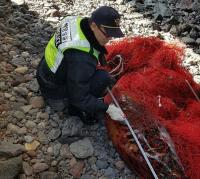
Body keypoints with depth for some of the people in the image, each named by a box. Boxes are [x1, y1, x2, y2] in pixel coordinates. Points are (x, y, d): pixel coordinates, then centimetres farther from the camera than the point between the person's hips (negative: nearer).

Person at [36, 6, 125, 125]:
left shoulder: (78, 21, -12)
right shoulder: (81, 58, -37)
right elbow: (79, 98, -28)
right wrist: (107, 108, -21)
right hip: (55, 94, -9)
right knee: (103, 78, -19)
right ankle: (76, 108, 1)